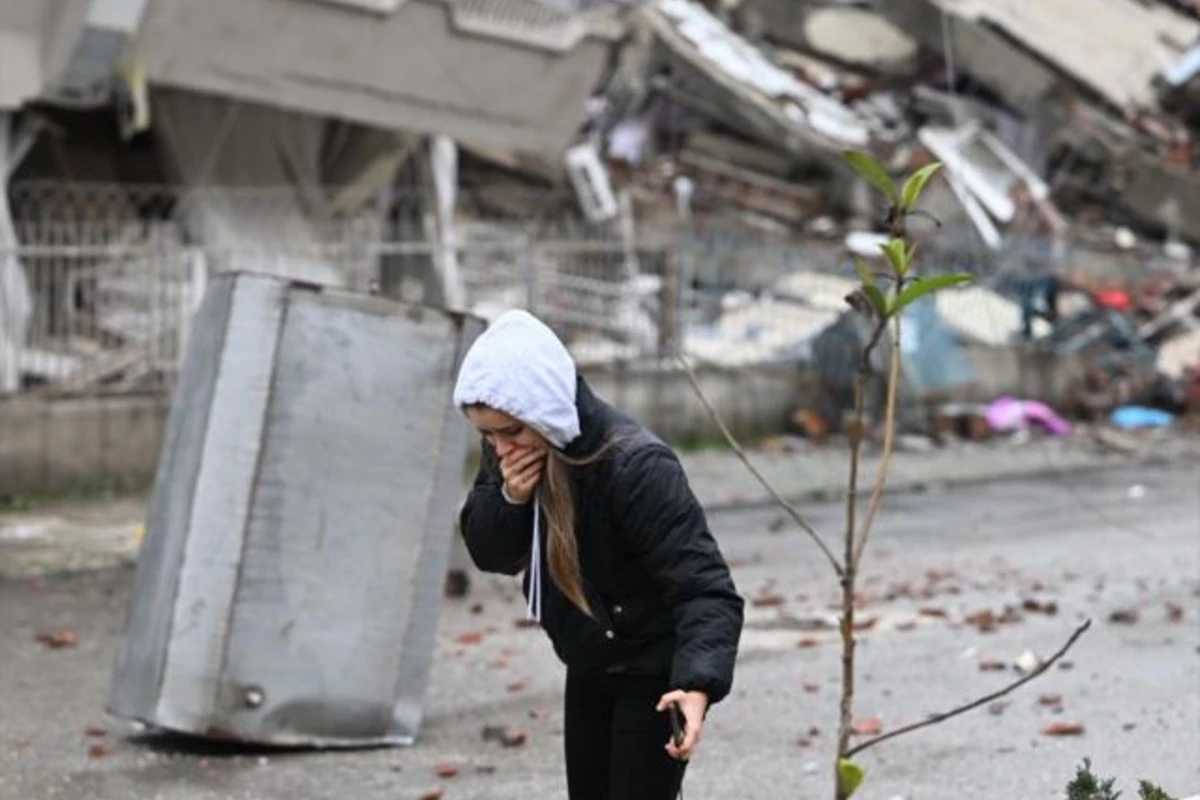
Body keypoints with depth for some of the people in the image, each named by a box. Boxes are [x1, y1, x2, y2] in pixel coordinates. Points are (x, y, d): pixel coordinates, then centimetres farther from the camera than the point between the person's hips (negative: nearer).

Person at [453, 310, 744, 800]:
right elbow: (488, 553, -3)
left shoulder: (636, 467, -32)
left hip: (655, 670, -7)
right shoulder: (510, 453, -11)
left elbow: (703, 587, -36)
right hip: (590, 665, 7)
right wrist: (509, 500, -25)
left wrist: (698, 683, -53)